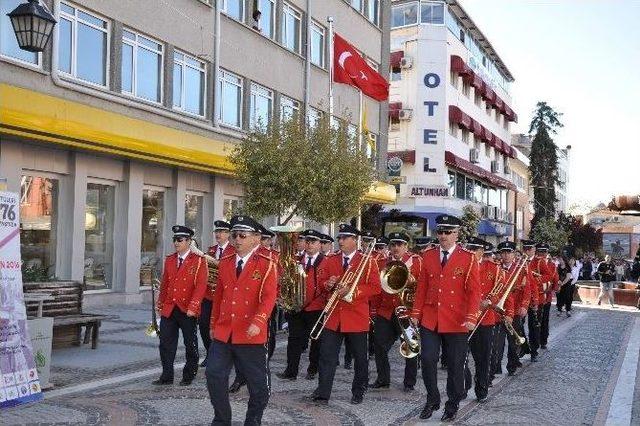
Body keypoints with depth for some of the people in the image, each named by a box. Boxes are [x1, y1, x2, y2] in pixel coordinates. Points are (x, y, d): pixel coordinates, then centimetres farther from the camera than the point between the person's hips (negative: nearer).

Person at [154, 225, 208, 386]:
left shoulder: (199, 261, -7)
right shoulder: (169, 260, 11)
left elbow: (201, 286, -13)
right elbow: (164, 284, 16)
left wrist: (193, 307, -20)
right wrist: (160, 304, 13)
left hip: (188, 311, -5)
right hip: (169, 310, 5)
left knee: (190, 345, 8)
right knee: (166, 344, 5)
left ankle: (188, 376, 21)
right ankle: (167, 376, 16)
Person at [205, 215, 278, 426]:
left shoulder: (267, 264, -6)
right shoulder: (225, 263, 10)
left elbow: (269, 297, -15)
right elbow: (218, 296, 16)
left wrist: (258, 323, -29)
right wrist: (213, 325, 17)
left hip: (251, 335, -4)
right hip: (223, 333, 4)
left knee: (257, 382, 6)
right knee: (214, 375, 1)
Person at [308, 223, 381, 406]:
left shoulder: (367, 262, -3)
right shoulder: (329, 260, 8)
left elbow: (375, 287, -8)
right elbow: (320, 280, 12)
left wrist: (351, 290, -19)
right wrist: (328, 284, -12)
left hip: (357, 317, -2)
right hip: (332, 317, 3)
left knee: (360, 357, 9)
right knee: (326, 355, -1)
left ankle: (358, 392, 25)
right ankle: (322, 393, 5)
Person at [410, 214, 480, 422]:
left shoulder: (468, 258, -4)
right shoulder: (428, 256, 6)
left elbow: (474, 290, -7)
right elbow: (422, 286, 9)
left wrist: (471, 317, -17)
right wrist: (416, 312, 5)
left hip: (456, 321, -3)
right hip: (429, 319, 3)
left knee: (455, 365, 7)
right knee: (427, 360, 2)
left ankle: (452, 405, 24)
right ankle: (432, 400, 22)